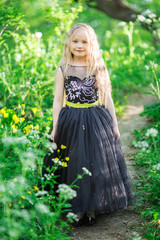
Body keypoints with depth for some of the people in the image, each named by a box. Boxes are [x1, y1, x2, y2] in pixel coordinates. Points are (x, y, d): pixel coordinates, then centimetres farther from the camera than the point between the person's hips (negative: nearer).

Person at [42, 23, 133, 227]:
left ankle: (92, 210, 19)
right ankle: (77, 210, 18)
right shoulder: (63, 70, 0)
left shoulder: (99, 68, 2)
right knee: (74, 163, 4)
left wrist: (114, 124, 8)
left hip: (96, 122, 1)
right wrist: (55, 127, -2)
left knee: (97, 164, 5)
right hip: (71, 123, -1)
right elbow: (58, 100, 2)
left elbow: (107, 98, 8)